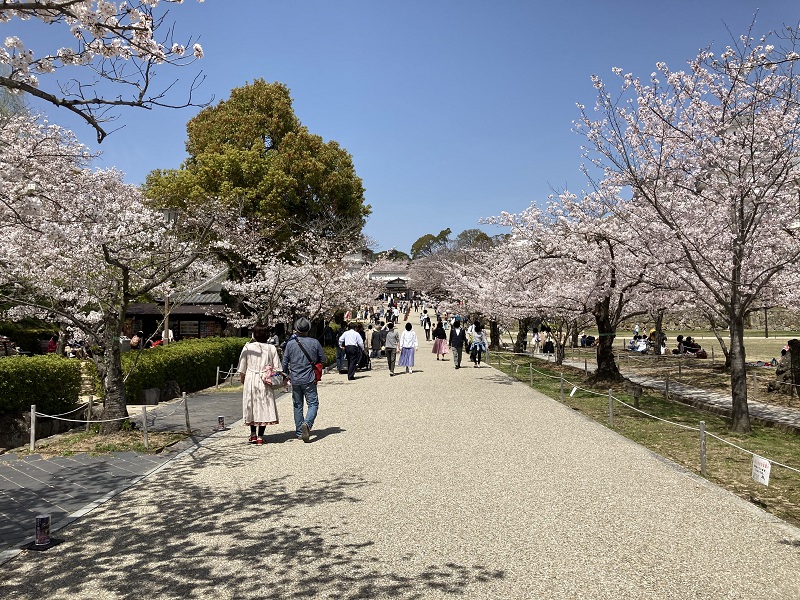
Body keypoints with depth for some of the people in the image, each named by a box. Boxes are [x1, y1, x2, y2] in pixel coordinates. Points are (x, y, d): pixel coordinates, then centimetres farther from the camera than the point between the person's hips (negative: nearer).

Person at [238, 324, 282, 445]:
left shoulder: (248, 347, -3)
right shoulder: (272, 348, -2)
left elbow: (242, 369, 1)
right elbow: (277, 368, -3)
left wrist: (243, 381, 15)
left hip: (250, 380, 0)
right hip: (265, 382, 0)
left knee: (251, 405, 14)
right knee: (265, 407, 5)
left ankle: (253, 435, 20)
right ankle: (260, 437, 5)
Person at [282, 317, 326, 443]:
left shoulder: (290, 344, -4)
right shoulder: (314, 343, -6)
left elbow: (284, 363, 1)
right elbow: (323, 360, 4)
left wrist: (287, 374, 19)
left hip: (295, 379, 2)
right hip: (309, 380, -2)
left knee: (297, 406, 13)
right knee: (313, 403, 3)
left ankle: (299, 431, 17)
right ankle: (307, 424, -22)